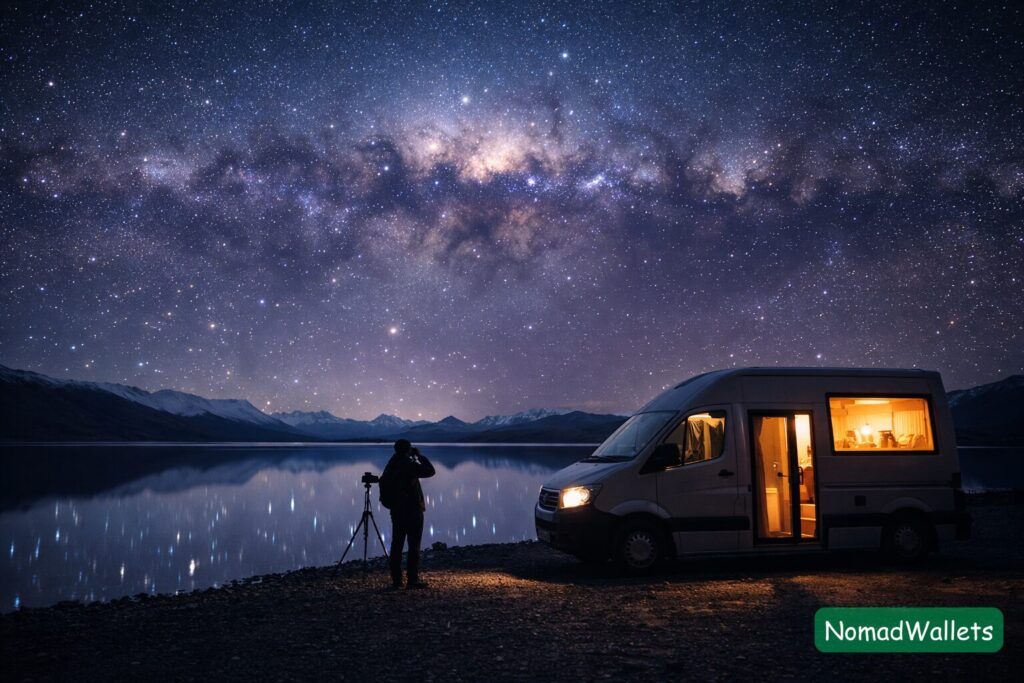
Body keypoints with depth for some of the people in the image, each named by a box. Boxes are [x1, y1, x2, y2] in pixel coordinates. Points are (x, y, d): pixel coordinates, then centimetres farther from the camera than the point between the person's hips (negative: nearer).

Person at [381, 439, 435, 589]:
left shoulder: (391, 465, 4)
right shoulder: (409, 464, -15)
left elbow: (383, 480, 18)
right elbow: (430, 471, -11)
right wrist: (420, 455, 0)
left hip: (396, 510, 7)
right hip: (413, 510, -6)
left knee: (397, 544, 9)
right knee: (414, 545, -1)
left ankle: (396, 580, 12)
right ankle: (413, 579, -2)